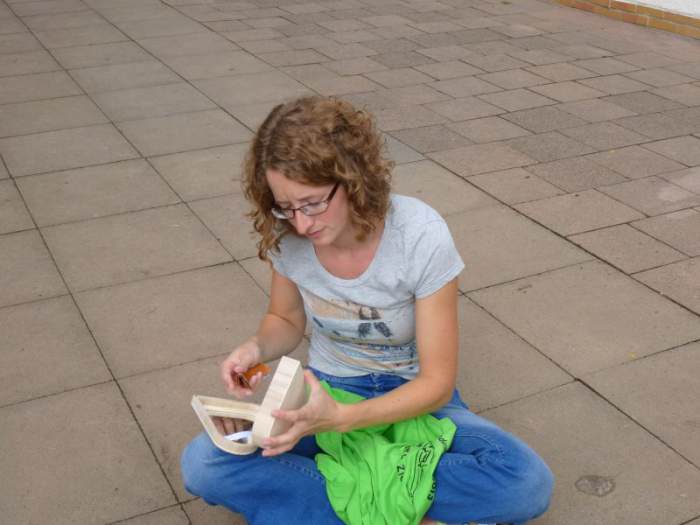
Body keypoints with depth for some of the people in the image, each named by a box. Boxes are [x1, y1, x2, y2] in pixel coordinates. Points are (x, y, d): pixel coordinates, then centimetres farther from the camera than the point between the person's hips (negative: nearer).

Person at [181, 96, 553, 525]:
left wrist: (339, 418, -36)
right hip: (326, 392, 3)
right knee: (201, 464, -23)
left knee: (528, 484, -30)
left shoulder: (422, 236, -24)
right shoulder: (286, 237, -14)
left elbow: (437, 382, -20)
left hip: (414, 398, -2)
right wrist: (257, 347, -18)